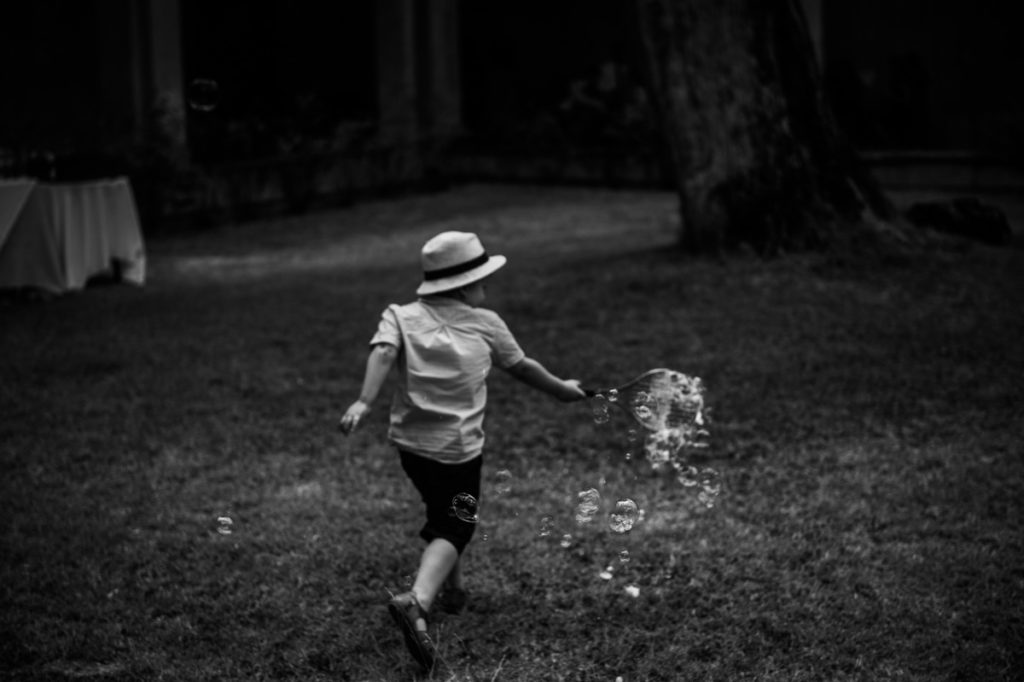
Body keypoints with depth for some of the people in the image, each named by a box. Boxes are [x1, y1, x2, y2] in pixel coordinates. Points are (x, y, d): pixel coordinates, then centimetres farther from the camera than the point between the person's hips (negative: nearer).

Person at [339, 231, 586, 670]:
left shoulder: (401, 317, 0)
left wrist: (364, 402, -31)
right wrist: (561, 390, 27)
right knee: (452, 529, 2)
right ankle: (418, 602, -23)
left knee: (443, 513, 28)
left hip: (410, 442, 4)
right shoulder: (485, 324, -1)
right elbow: (522, 368, 11)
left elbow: (383, 353, -20)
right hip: (459, 449, -4)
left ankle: (452, 589, 40)